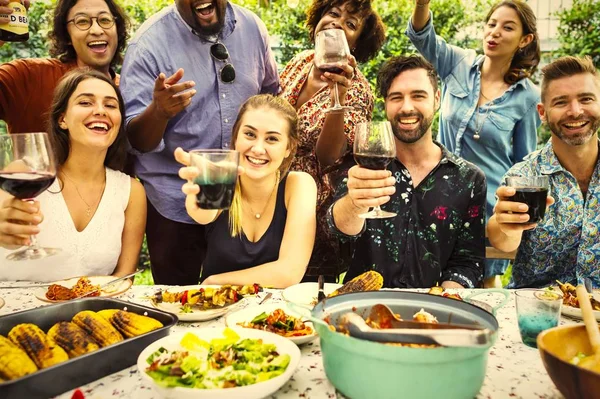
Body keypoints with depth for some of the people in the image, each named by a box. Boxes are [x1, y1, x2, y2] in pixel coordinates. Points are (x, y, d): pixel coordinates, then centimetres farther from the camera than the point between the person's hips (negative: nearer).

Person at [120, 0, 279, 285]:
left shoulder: (253, 28, -2)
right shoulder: (149, 43, -14)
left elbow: (270, 94, 14)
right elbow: (136, 141, -17)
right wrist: (159, 111, -37)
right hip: (176, 205, -3)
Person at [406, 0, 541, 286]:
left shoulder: (528, 96, -7)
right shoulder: (458, 64, -3)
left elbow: (525, 164, 0)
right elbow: (421, 36, -19)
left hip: (491, 205, -1)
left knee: (483, 281, 14)